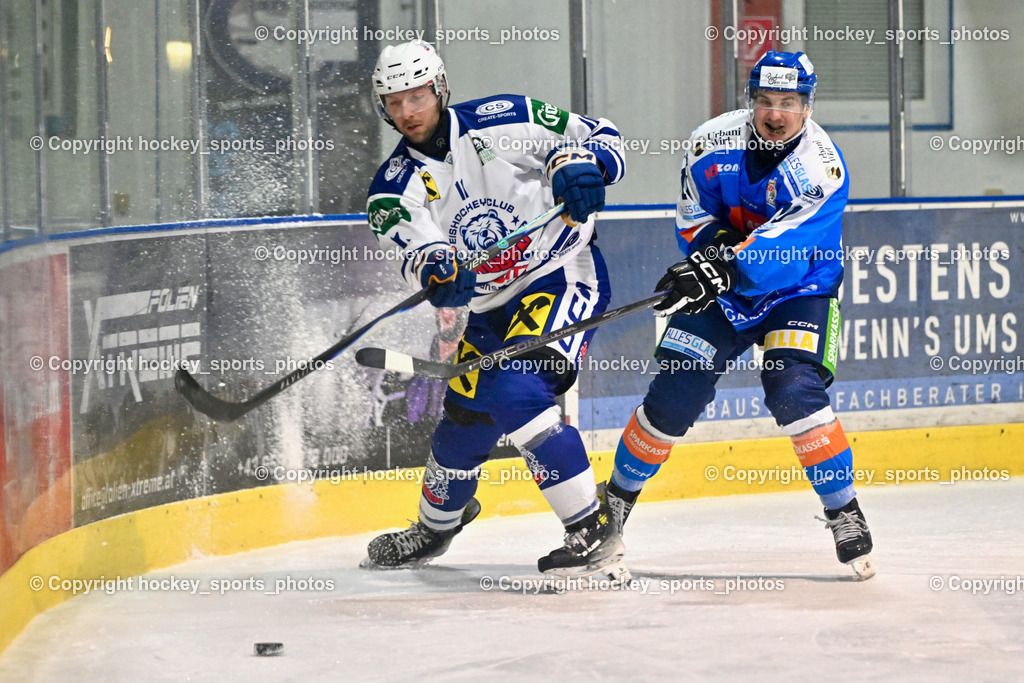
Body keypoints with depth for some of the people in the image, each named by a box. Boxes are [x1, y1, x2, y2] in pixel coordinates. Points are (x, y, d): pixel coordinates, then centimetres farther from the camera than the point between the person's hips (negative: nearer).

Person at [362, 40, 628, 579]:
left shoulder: (504, 121, -12)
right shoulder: (394, 187, -3)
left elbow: (601, 137, -6)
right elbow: (417, 250, -22)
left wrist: (581, 165, -29)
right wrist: (436, 273, -45)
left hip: (564, 276, -6)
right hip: (491, 307, 6)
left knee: (517, 394, -26)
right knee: (464, 419, 11)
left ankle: (594, 535, -24)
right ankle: (436, 525, 42)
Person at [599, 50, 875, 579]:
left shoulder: (821, 165, -23)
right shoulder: (715, 142, -10)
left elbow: (786, 243, -35)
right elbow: (693, 218, -1)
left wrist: (726, 269, -48)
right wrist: (715, 247, -23)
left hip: (796, 292, -3)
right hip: (720, 292, 3)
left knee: (794, 390, -25)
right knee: (674, 393, -4)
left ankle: (844, 512, -11)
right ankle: (617, 498, 15)